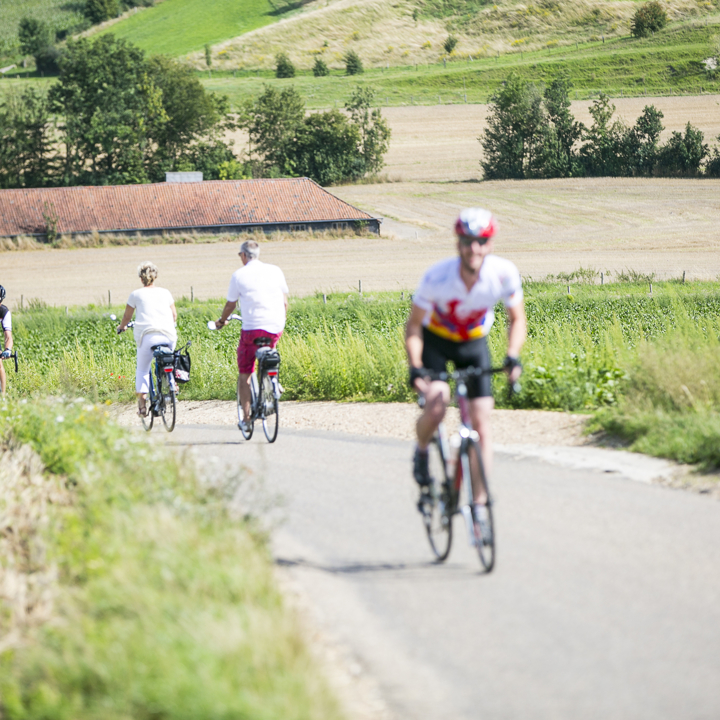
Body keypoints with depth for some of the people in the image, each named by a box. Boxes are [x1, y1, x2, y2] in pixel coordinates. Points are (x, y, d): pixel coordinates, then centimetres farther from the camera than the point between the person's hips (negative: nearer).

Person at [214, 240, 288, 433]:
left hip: (252, 328, -4)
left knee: (244, 374, 6)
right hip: (276, 328, 4)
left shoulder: (239, 275, -1)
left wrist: (221, 321, 28)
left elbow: (230, 305, 8)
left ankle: (246, 418, 3)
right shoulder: (275, 271, 9)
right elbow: (285, 303, 13)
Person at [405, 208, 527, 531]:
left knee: (481, 423, -7)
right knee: (436, 406, -26)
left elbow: (517, 320, -9)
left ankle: (480, 502, 3)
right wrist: (415, 368, -32)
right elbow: (413, 327, -19)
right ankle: (421, 451, 8)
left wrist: (513, 356, -25)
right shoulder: (437, 277, -31)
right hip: (435, 341, -2)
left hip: (474, 343, 2)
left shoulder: (504, 273, -25)